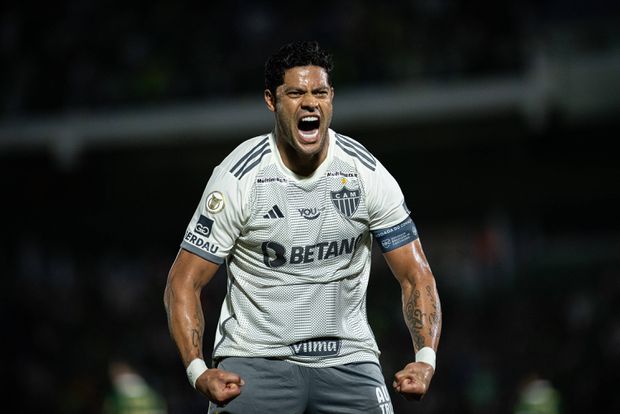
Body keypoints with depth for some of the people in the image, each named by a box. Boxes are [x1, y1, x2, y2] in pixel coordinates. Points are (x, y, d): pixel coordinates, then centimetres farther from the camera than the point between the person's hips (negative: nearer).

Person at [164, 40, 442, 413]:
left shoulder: (368, 173, -3)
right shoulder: (239, 178, -9)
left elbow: (416, 275, 2)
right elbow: (184, 283, -6)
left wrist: (425, 359, -15)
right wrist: (198, 371, -21)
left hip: (348, 358, 2)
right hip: (255, 356, -2)